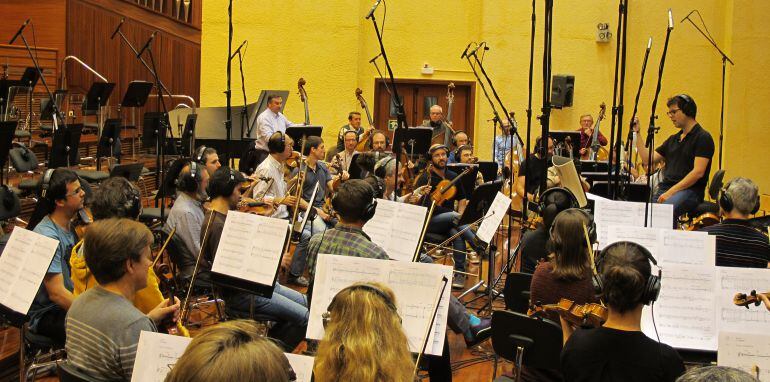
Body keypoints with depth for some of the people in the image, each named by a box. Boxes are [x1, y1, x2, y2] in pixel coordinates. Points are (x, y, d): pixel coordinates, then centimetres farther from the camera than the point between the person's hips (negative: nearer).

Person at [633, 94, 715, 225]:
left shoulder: (702, 138, -1)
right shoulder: (673, 139, 24)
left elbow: (698, 172, -12)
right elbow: (648, 160, 19)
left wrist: (671, 192, -17)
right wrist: (637, 134, 13)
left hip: (689, 191, -7)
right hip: (664, 189, 7)